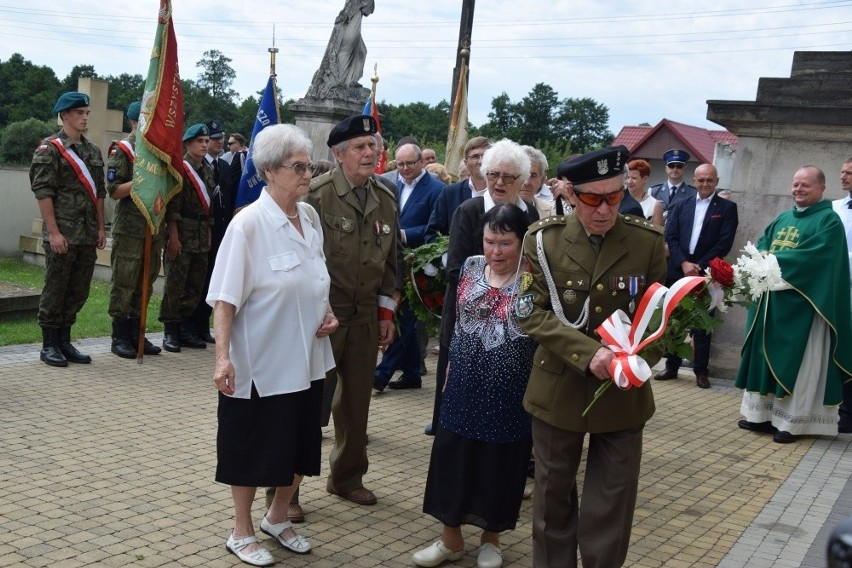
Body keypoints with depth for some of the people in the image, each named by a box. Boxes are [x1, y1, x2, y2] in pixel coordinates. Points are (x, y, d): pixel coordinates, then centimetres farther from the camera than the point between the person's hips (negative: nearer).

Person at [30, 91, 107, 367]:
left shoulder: (93, 151, 14)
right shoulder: (50, 149, -6)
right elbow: (42, 192, -11)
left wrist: (101, 228, 11)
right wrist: (54, 232, -16)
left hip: (88, 236, 6)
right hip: (62, 235, -6)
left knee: (78, 292, 10)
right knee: (55, 290, 1)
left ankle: (64, 341, 21)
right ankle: (49, 345, 11)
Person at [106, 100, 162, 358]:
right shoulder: (121, 150, -4)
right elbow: (114, 190, -11)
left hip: (154, 228, 6)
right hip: (129, 229, -6)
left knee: (145, 283, 10)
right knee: (124, 284, -2)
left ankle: (136, 334, 19)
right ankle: (119, 337, 6)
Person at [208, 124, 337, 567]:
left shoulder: (309, 216, 2)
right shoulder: (248, 223, -17)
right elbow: (225, 297, -17)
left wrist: (327, 313, 0)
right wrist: (222, 356, -23)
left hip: (306, 357, 7)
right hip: (262, 362, -6)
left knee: (300, 444, 17)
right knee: (253, 447, 9)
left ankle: (278, 518, 39)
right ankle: (242, 532, 28)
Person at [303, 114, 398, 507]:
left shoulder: (386, 200, 8)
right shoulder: (317, 194, -12)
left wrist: (387, 313, 12)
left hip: (366, 316, 6)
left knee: (357, 401, 14)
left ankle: (347, 477, 32)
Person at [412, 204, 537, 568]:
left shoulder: (534, 276, -12)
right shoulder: (471, 267, 2)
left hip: (511, 389, -4)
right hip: (466, 382, 4)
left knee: (500, 463, 11)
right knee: (453, 457, 10)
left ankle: (490, 538, 32)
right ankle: (451, 538, 28)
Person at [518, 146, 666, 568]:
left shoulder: (648, 241, -6)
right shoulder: (543, 239, -8)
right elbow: (531, 313, -11)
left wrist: (639, 359, -19)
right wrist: (589, 353, -24)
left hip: (623, 391, 0)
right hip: (559, 387, 0)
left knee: (612, 502, 8)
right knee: (553, 497, 15)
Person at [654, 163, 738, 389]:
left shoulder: (727, 207, 3)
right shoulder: (681, 205, 11)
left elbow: (725, 243, -5)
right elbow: (670, 236, 2)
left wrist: (700, 266, -12)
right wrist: (684, 263, -12)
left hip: (707, 274, -2)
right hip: (678, 271, 3)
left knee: (703, 324, 3)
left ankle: (701, 371, 12)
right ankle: (671, 366, 18)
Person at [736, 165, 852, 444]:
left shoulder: (829, 220, -6)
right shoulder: (782, 219, 16)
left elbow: (811, 255, -19)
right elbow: (761, 245, 10)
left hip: (803, 304, -7)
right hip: (772, 301, 7)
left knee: (795, 361, -2)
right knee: (767, 356, 10)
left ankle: (792, 421, 6)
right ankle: (763, 413, 18)